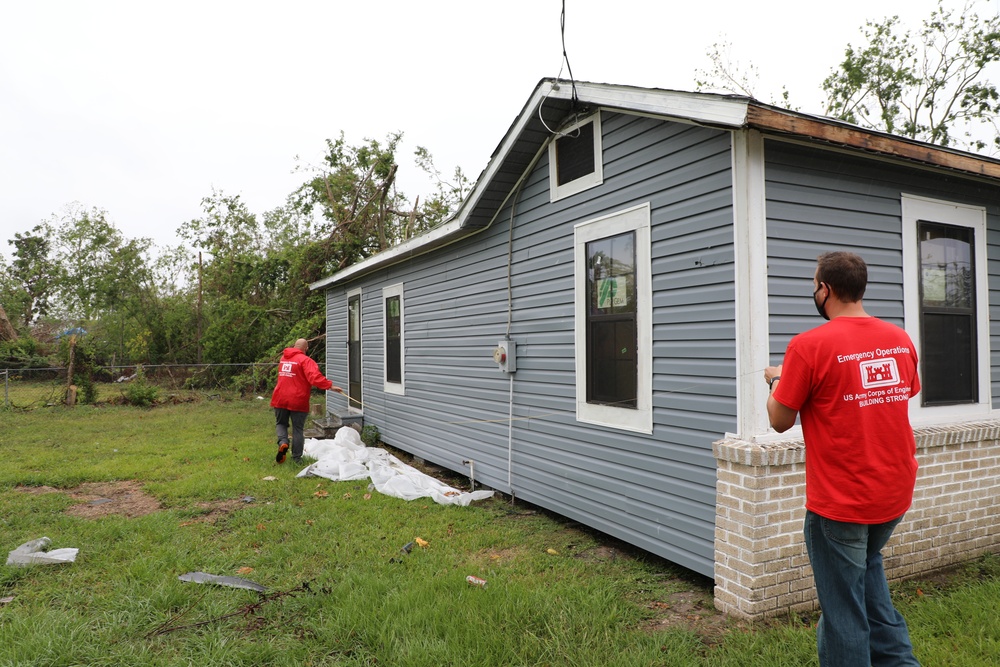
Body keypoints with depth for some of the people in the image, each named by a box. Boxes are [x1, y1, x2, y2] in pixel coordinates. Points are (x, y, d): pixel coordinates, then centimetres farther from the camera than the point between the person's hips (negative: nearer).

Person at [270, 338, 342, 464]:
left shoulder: (283, 358, 12)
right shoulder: (305, 360, -10)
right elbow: (314, 376, -24)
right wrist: (330, 386, -25)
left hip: (280, 398, 4)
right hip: (298, 400, -4)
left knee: (280, 423, 22)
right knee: (298, 429, 7)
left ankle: (282, 442, -5)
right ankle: (297, 457, 10)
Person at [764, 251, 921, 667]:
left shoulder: (809, 345, -18)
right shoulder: (901, 340, 1)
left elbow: (780, 421, -10)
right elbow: (906, 395, 16)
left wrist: (776, 379, 7)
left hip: (840, 500, -7)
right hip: (895, 493, 7)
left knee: (844, 609, 7)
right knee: (868, 566, 30)